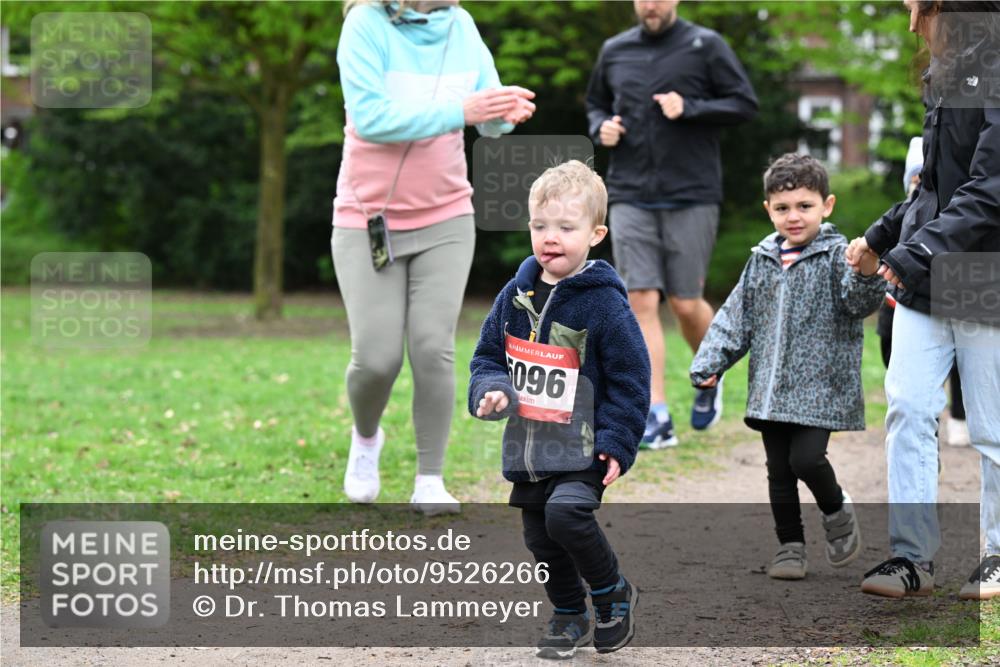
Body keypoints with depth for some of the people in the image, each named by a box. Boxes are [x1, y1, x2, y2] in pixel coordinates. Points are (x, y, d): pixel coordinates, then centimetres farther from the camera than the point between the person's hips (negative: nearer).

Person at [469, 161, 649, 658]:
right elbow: (488, 354, 14)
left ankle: (613, 594, -1)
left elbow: (630, 378, -9)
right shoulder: (515, 296, 4)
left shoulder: (603, 302, -12)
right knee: (540, 539, 12)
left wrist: (617, 442, -13)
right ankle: (569, 617, 34)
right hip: (527, 446, 6)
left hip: (582, 449, -6)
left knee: (566, 513, -26)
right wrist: (490, 392, -7)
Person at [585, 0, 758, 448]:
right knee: (641, 302, -7)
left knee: (686, 303, 2)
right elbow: (596, 105, 25)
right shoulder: (614, 51, 11)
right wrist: (601, 128, 2)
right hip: (630, 197, 2)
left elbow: (745, 103, 0)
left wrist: (690, 109, -14)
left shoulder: (705, 46, 1)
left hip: (691, 196, -2)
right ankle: (656, 417, -5)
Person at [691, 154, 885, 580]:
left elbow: (858, 302, -20)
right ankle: (790, 545, 19)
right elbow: (737, 316, 13)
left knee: (806, 458, -15)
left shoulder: (836, 255, -5)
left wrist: (866, 275, -42)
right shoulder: (762, 261, 11)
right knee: (779, 471, 8)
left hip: (819, 386, -5)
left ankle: (837, 510, 14)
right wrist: (709, 364, 4)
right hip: (771, 389, 5)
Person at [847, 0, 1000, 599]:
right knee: (908, 409, -2)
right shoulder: (949, 79, 14)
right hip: (922, 281, 8)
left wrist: (917, 253, -26)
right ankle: (913, 556, 2)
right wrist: (881, 237, 23)